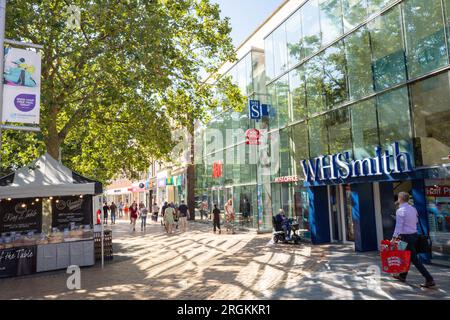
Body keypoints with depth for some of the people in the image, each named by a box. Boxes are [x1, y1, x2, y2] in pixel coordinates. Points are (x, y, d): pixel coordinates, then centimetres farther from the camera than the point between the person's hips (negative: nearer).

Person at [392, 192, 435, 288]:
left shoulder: (400, 210, -18)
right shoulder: (413, 208, 7)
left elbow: (399, 225, -23)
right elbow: (416, 221, 15)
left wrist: (394, 237, -22)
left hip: (406, 237, -9)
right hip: (414, 234, 9)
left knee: (414, 258, -3)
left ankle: (429, 280, -3)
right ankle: (402, 276, 30)